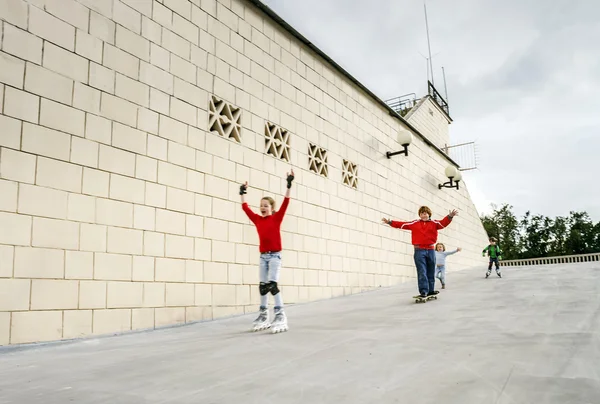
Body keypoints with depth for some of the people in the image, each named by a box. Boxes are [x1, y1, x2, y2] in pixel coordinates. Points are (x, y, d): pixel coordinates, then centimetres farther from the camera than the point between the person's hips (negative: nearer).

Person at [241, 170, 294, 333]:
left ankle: (280, 315, -8)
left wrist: (289, 185, -15)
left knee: (272, 285, -14)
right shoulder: (258, 219, 9)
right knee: (262, 286, 8)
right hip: (263, 256, 5)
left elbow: (285, 203, -10)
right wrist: (242, 193, 20)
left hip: (275, 255, -5)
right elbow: (245, 208, 17)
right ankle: (263, 315, 18)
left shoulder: (277, 217, -1)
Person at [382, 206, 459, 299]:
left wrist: (450, 216, -26)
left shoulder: (434, 223, 8)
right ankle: (423, 291, -6)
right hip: (419, 251, -2)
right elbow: (401, 224, 7)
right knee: (422, 272, -6)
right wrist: (390, 222, 0)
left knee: (431, 272, 10)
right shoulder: (414, 224, 8)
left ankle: (430, 290, 20)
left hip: (430, 250, 2)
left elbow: (444, 223, -7)